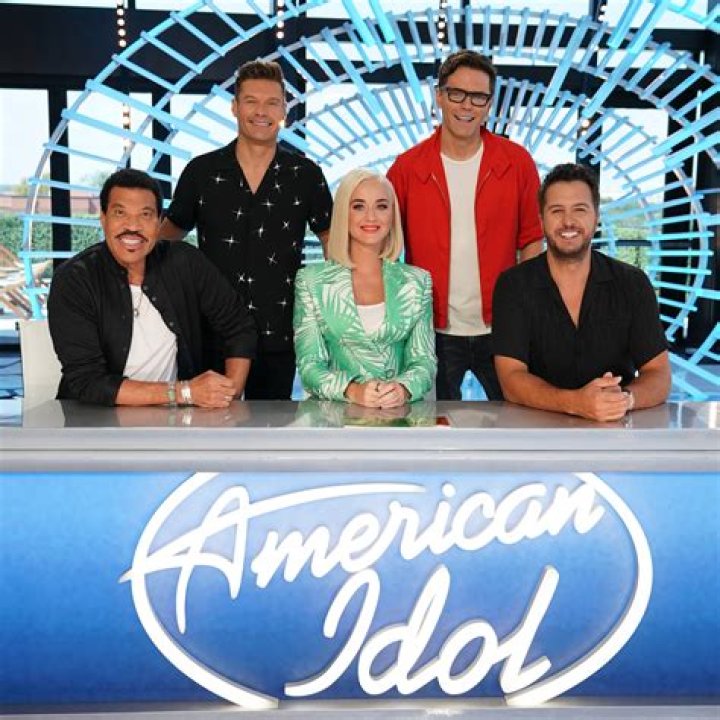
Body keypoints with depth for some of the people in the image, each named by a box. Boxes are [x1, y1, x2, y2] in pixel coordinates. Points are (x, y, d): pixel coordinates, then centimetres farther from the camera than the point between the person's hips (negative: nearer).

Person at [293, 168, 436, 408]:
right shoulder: (311, 280, 4)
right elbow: (310, 366, 0)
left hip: (400, 411, 1)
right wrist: (352, 390, -19)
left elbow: (424, 362, 7)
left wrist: (403, 389, -15)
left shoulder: (417, 282, 9)